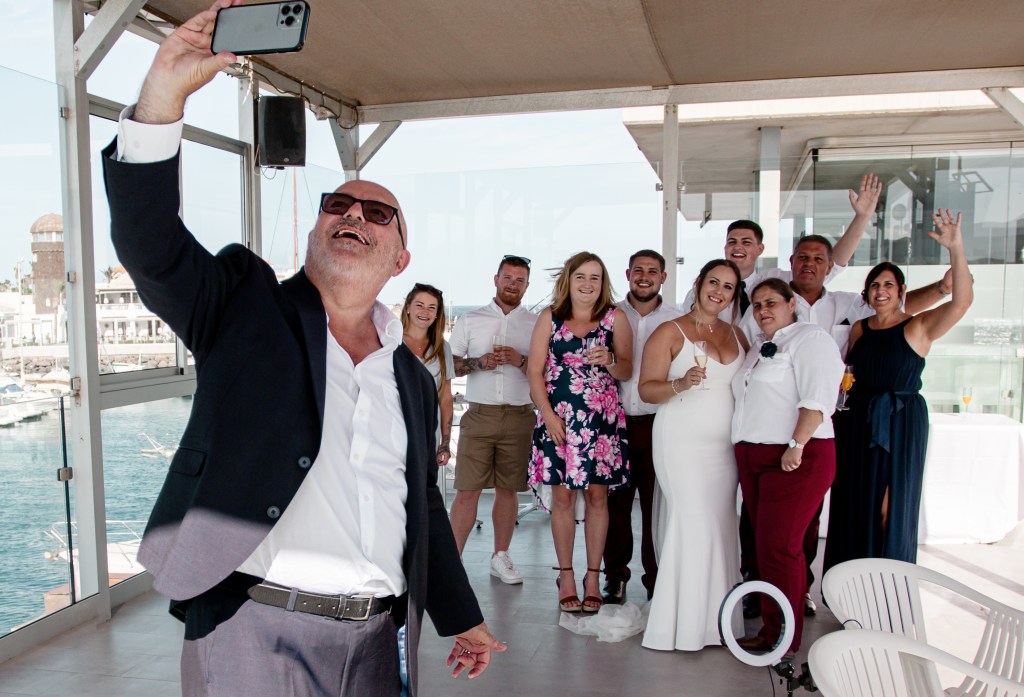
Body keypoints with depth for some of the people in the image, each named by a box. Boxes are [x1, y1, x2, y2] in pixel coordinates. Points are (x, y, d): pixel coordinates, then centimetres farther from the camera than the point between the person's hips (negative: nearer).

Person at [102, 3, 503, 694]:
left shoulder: (412, 378, 13)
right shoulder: (244, 302, 3)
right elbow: (149, 243, -14)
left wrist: (462, 617, 22)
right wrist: (163, 98, -26)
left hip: (375, 638, 4)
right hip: (254, 631, -4)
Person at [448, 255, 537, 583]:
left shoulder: (537, 325, 9)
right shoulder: (470, 320, 11)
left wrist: (520, 361, -12)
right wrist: (479, 362, -9)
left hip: (519, 418, 1)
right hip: (479, 416, 0)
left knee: (507, 490, 8)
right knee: (467, 491, -3)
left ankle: (500, 557, 21)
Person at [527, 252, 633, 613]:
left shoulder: (615, 317, 6)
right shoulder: (550, 317, 6)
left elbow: (628, 371, 7)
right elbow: (535, 371, 3)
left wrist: (609, 361, -14)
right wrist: (548, 414, -6)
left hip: (602, 419, 0)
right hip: (559, 418, 0)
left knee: (598, 496, 3)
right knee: (562, 497, 3)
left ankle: (593, 576, 16)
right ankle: (566, 576, 16)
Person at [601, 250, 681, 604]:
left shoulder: (676, 320, 6)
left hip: (658, 422, -1)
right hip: (616, 420, 1)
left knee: (657, 502, 3)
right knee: (616, 500, 6)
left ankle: (656, 578, 17)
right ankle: (615, 574, 21)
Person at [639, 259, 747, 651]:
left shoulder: (736, 335, 15)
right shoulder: (670, 332, -1)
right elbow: (647, 388, -5)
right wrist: (681, 384, -22)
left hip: (725, 445, 5)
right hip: (682, 443, -5)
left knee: (721, 525, 3)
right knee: (693, 523, -10)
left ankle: (714, 619, 14)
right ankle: (683, 622, 1)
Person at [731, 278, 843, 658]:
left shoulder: (809, 338, -6)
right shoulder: (759, 346, 21)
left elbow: (817, 398, -17)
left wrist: (796, 446, -23)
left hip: (795, 459, -8)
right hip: (753, 457, 9)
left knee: (779, 548, -7)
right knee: (765, 546, 10)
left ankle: (783, 639, 4)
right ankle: (770, 630, 19)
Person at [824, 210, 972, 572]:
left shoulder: (918, 327, -5)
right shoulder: (859, 329, 8)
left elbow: (961, 301, -21)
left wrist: (956, 249, -30)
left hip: (901, 423, -4)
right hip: (857, 423, 4)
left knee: (891, 506, 1)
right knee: (853, 505, 9)